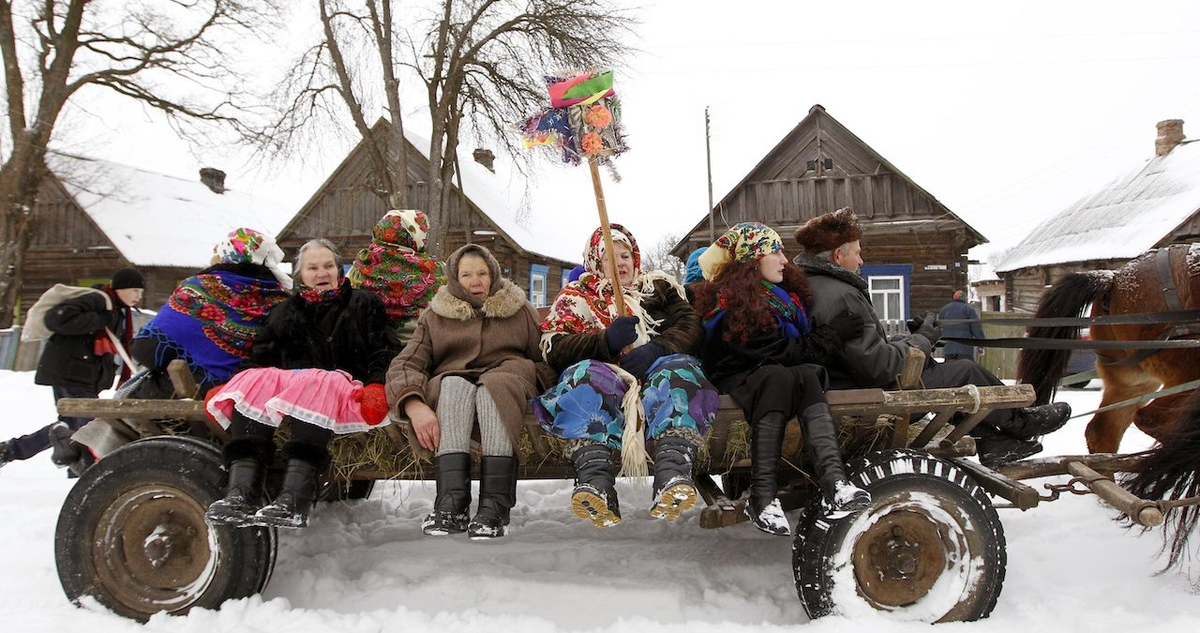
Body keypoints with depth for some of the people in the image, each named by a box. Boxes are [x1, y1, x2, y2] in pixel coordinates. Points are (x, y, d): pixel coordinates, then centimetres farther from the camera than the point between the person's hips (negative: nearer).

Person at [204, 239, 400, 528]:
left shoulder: (363, 305, 18)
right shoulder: (283, 313, 28)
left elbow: (385, 352, 7)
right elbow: (261, 358, 20)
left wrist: (376, 385, -14)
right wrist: (227, 388, 1)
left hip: (342, 386, -3)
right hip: (287, 381, 4)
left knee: (314, 387, -37)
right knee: (255, 381, -28)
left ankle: (294, 501, -52)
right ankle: (242, 493, -41)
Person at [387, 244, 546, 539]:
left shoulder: (520, 311, 18)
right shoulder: (435, 316, 16)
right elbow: (404, 363, 1)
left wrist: (535, 389, -8)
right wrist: (415, 405, -20)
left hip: (506, 392, 0)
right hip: (448, 393, 1)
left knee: (493, 385, -35)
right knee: (456, 384, -34)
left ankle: (495, 506, -47)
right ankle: (452, 502, -48)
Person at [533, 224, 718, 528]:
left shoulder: (659, 286, 26)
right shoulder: (575, 297, 22)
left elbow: (691, 326, 8)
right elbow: (554, 349, 4)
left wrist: (657, 348, -14)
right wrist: (606, 340, -14)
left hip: (658, 367, 1)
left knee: (679, 369, -34)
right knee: (585, 376, -36)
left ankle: (672, 477, -57)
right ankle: (596, 484, -56)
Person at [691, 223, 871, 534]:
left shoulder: (785, 291, 12)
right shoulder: (733, 305, -13)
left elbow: (801, 340, 21)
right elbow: (782, 353, -17)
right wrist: (835, 333, -12)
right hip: (739, 379, -6)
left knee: (809, 375, -28)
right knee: (780, 377, -37)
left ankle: (834, 482, -47)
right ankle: (763, 495, -40)